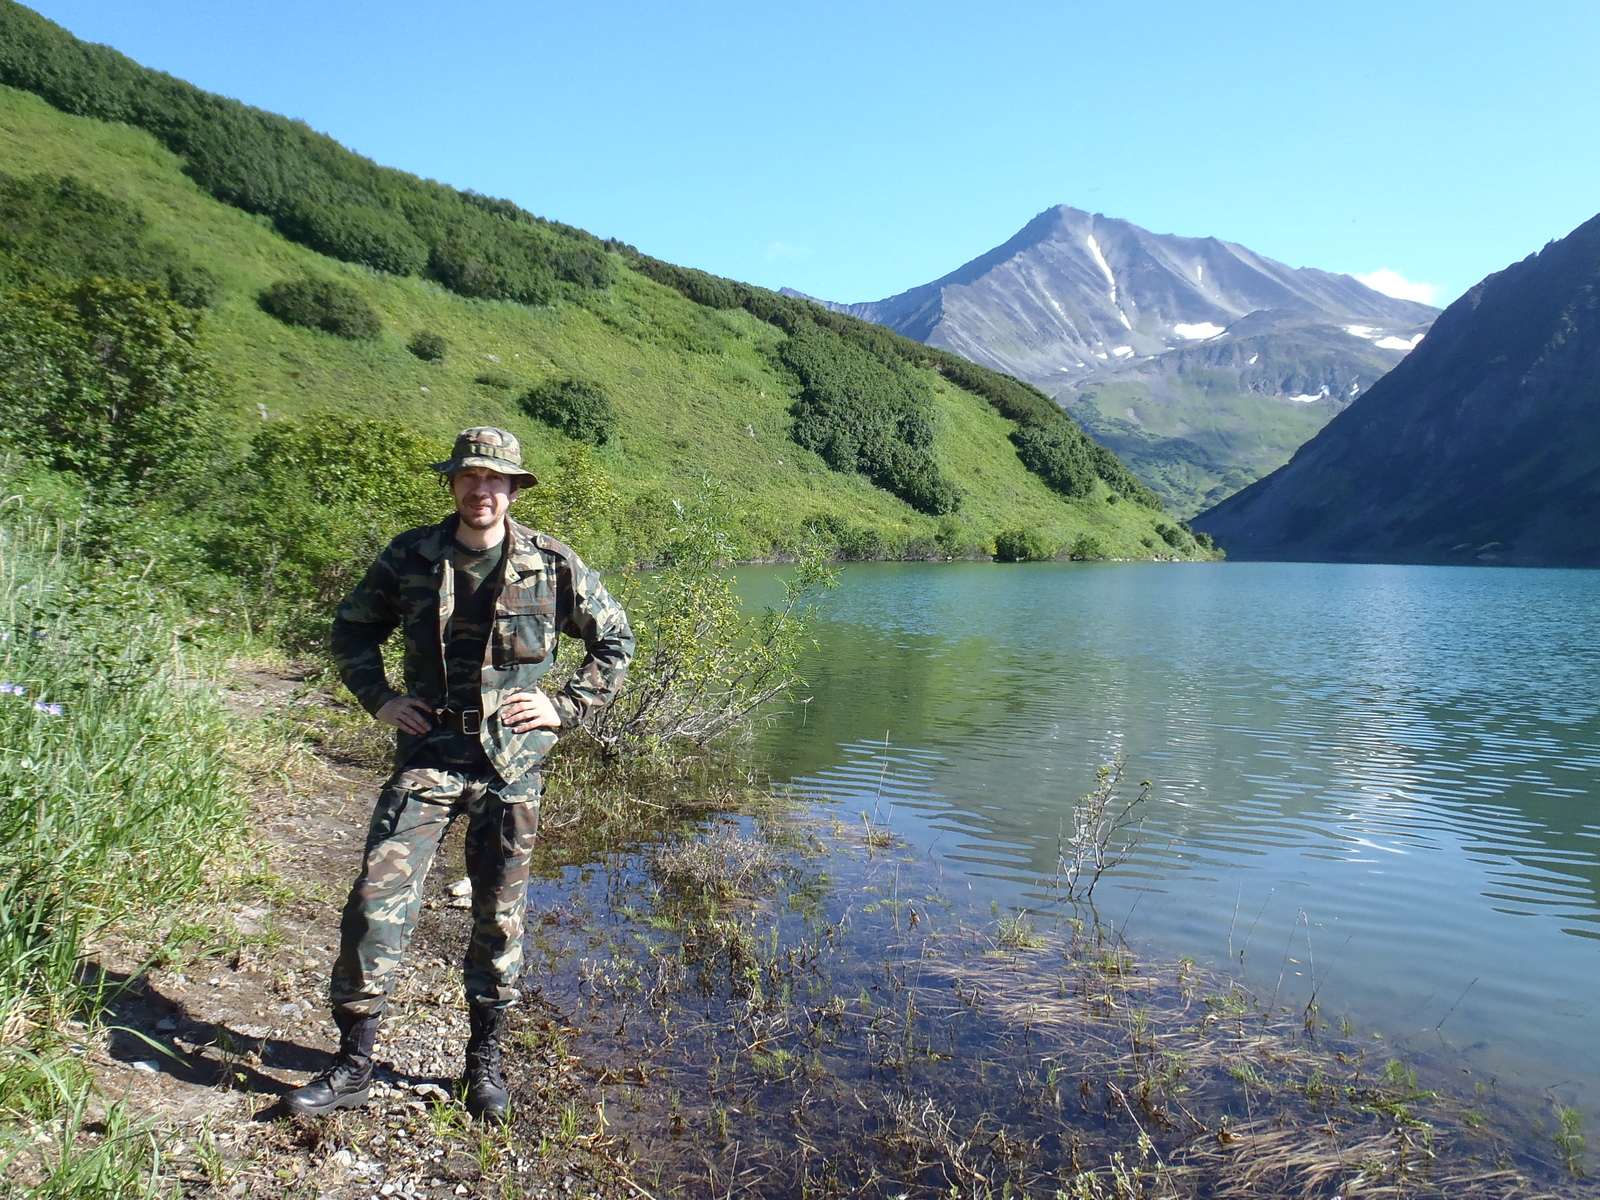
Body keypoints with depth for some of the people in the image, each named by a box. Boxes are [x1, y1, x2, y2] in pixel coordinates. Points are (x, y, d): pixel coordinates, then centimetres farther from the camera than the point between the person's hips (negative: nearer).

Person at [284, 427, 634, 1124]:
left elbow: (614, 641, 7)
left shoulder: (553, 566, -3)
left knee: (500, 916, 10)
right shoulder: (410, 557, 1)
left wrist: (565, 707, -2)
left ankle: (485, 1063, 28)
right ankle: (352, 1066, 11)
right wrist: (378, 699, 2)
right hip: (428, 757, 1)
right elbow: (352, 630, 16)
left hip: (512, 764, 0)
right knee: (377, 898, -7)